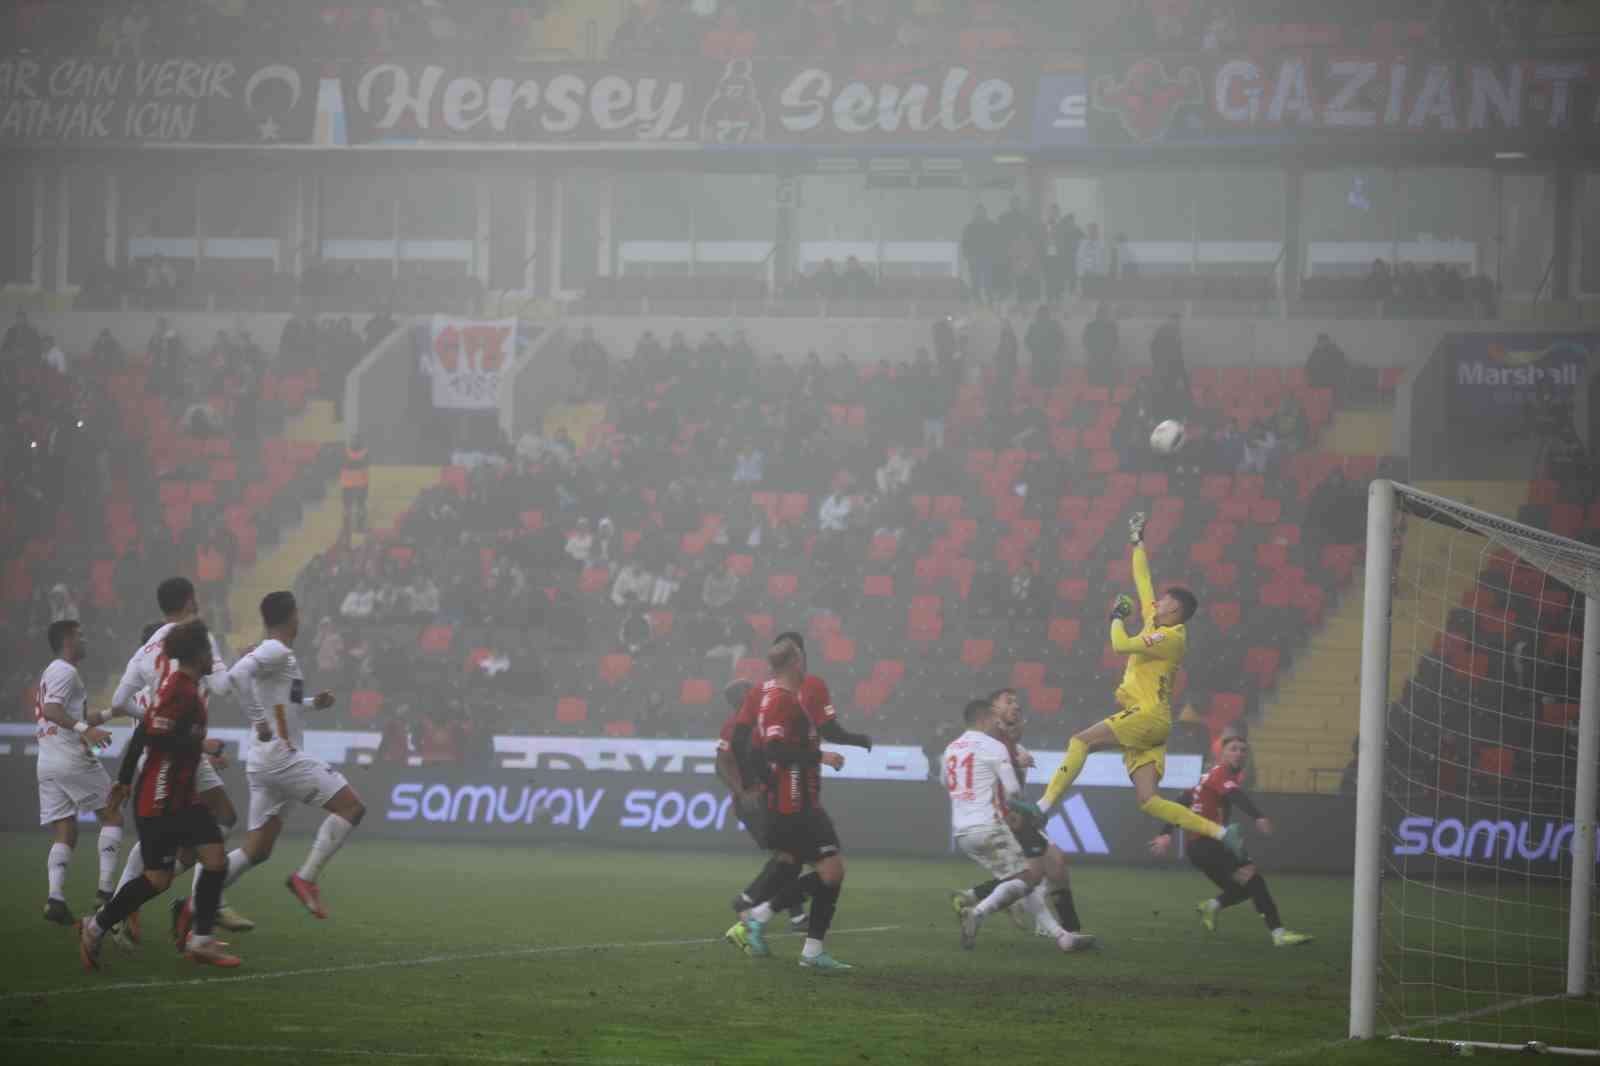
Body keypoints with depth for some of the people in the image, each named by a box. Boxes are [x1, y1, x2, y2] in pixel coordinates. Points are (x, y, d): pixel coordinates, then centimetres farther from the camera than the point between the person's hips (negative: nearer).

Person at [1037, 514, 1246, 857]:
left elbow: (1121, 645, -19)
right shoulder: (1156, 625, 17)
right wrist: (1138, 542, 33)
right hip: (1143, 723, 9)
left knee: (1081, 741, -15)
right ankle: (1220, 832, -6)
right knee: (1148, 800, -2)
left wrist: (1117, 617, 0)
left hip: (1150, 716, -9)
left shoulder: (1172, 637, -9)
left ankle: (1044, 806, -21)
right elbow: (1143, 582, 28)